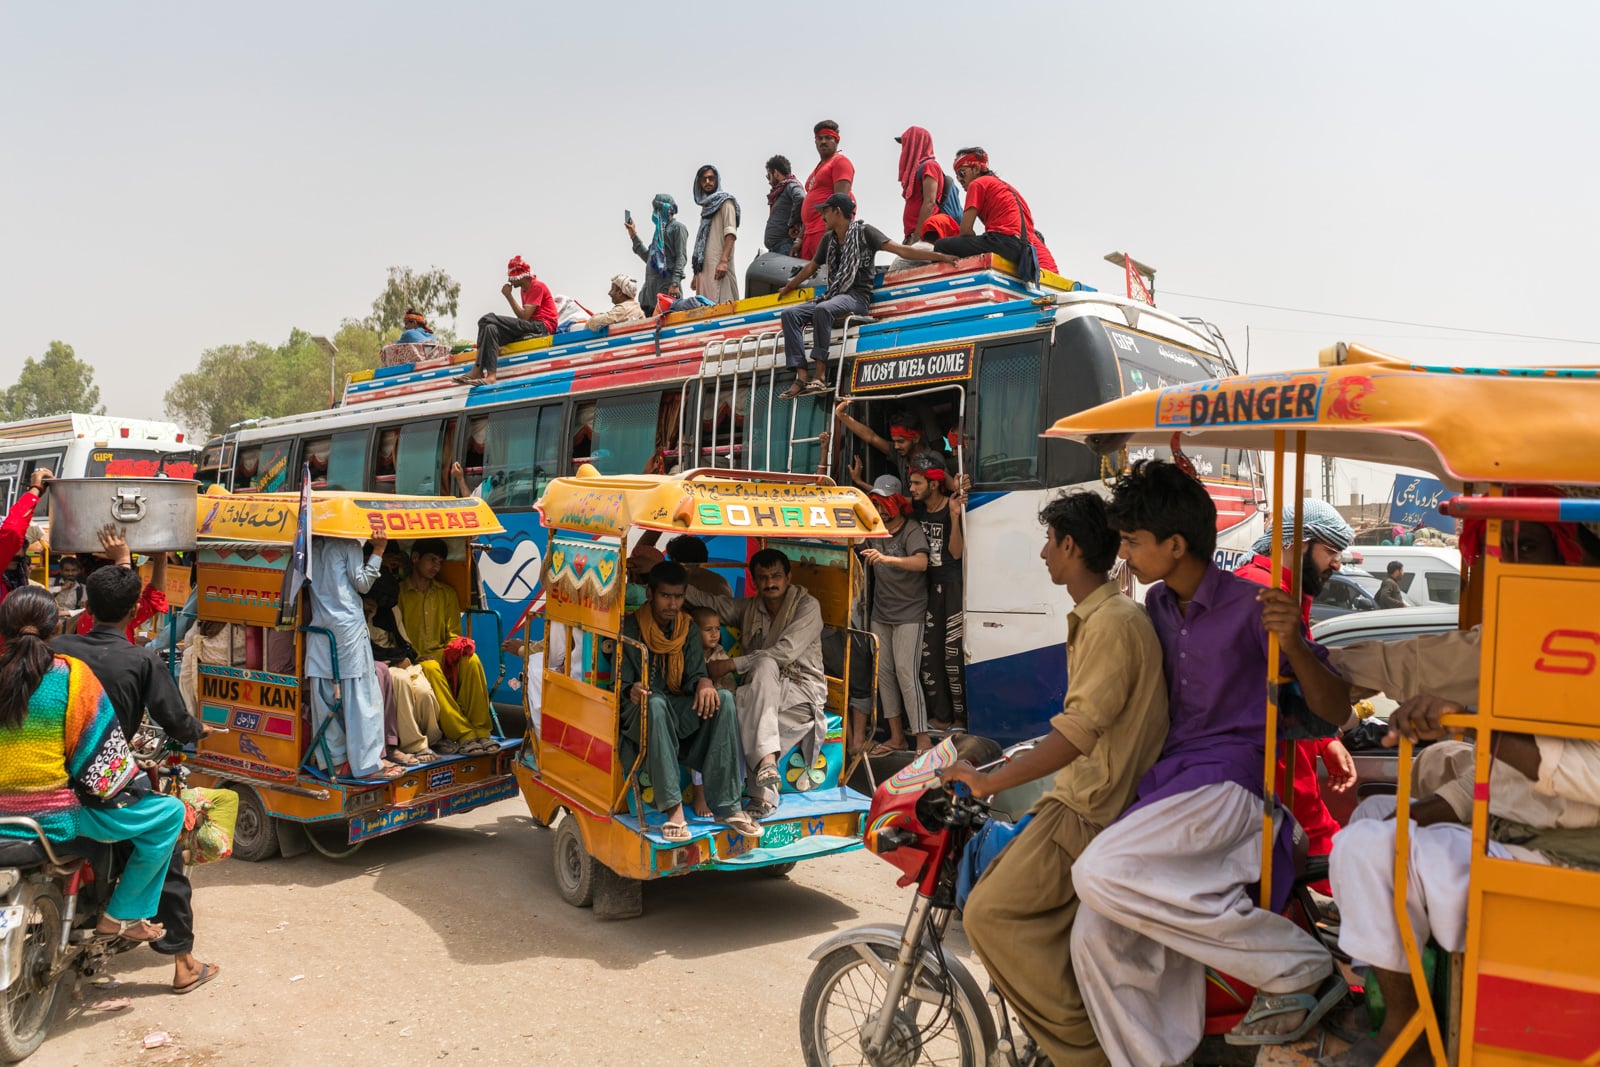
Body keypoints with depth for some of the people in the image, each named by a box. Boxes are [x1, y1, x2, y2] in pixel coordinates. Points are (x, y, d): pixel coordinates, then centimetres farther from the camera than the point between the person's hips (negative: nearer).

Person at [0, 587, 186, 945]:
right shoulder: (71, 674, -12)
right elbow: (100, 752, -10)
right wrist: (130, 781, 7)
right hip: (54, 817, -6)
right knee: (170, 812, 7)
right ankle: (121, 915, 10)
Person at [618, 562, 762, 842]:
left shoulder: (688, 627, 10)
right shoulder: (630, 628, -4)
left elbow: (694, 673, 1)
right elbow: (621, 683, -8)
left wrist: (704, 682, -24)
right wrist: (632, 691, -32)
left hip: (678, 715, 4)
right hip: (639, 715, -4)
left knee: (722, 699, -24)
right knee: (656, 702, -38)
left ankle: (726, 806, -27)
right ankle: (673, 808, -42)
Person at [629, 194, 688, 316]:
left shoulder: (678, 227, 2)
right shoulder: (660, 230, 26)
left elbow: (681, 257, -9)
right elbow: (648, 257, 26)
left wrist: (675, 283, -21)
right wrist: (634, 236, 29)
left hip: (667, 287, -8)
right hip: (652, 287, 8)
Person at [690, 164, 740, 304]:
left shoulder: (725, 201, 3)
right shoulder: (706, 206, 24)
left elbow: (730, 233, -10)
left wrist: (724, 261, -23)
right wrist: (696, 273, 22)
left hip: (718, 267, -7)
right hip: (704, 267, 8)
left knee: (719, 303, -16)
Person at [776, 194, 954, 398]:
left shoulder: (863, 231, 0)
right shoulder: (828, 240, 20)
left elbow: (901, 249, -5)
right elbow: (811, 267, 36)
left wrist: (940, 257, -12)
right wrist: (789, 287, 48)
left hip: (858, 297, -7)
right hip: (834, 296, 7)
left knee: (822, 308, -37)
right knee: (790, 314, -12)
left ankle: (821, 375, -37)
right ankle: (802, 376, -23)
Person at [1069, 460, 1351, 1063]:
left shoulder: (1251, 608, -7)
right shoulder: (1157, 605, 13)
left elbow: (1336, 713, -8)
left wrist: (1295, 647, -24)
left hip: (1228, 783, -7)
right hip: (1164, 785, 7)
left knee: (1101, 873, -30)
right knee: (1098, 939, -6)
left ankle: (1301, 968, -15)